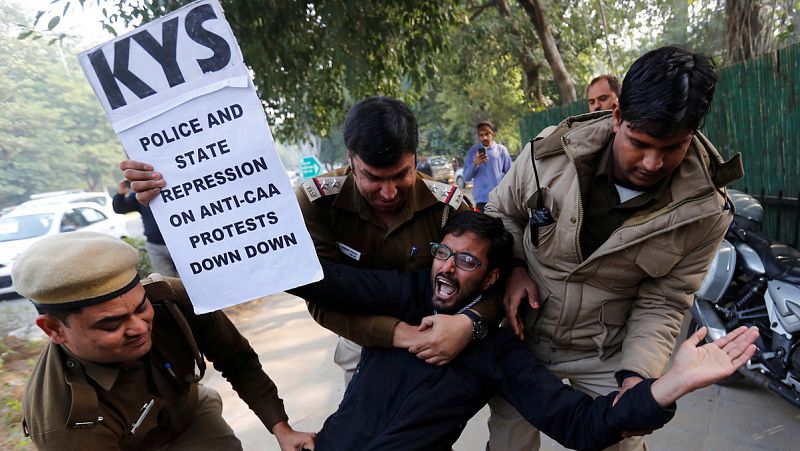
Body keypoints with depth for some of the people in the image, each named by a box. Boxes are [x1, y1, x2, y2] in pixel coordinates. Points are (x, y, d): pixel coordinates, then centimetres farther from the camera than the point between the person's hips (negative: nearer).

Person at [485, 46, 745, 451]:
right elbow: (501, 211, 0)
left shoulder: (704, 212, -16)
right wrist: (512, 268, -15)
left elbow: (661, 304, -9)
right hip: (520, 337, 1)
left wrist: (637, 373, -22)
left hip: (607, 357, 0)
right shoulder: (551, 152, -18)